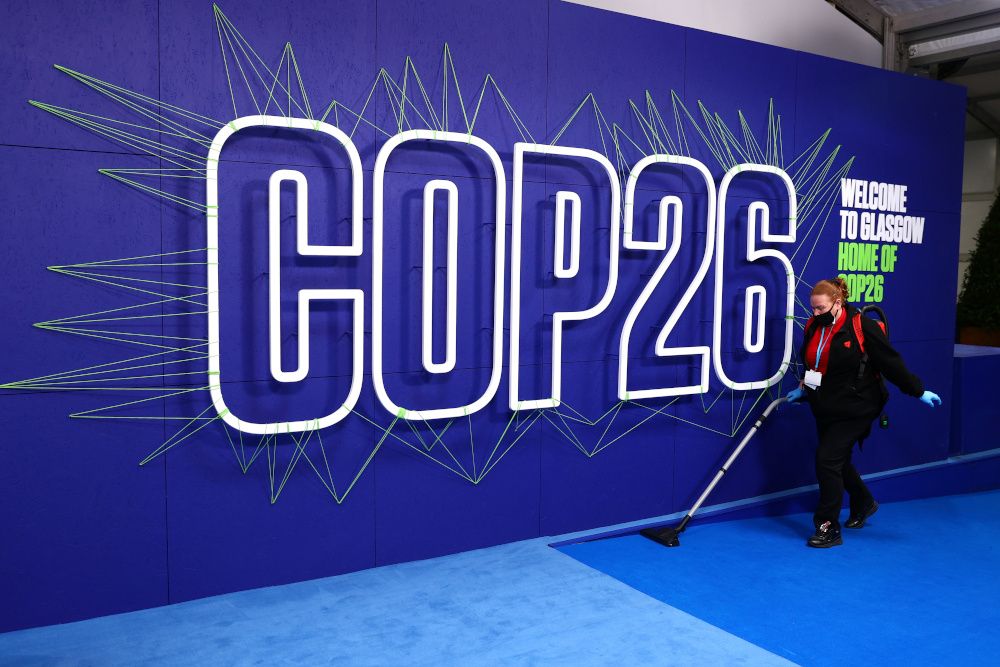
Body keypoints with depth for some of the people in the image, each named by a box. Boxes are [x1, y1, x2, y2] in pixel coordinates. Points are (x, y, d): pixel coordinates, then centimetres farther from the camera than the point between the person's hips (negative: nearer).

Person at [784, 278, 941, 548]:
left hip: (854, 409, -7)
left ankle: (829, 528, -3)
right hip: (826, 409, 7)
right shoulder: (813, 328, 4)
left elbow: (891, 363, -11)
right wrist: (803, 390, 17)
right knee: (838, 461, 16)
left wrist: (918, 391, -8)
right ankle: (864, 503, 45)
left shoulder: (862, 327, -15)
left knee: (828, 459, -13)